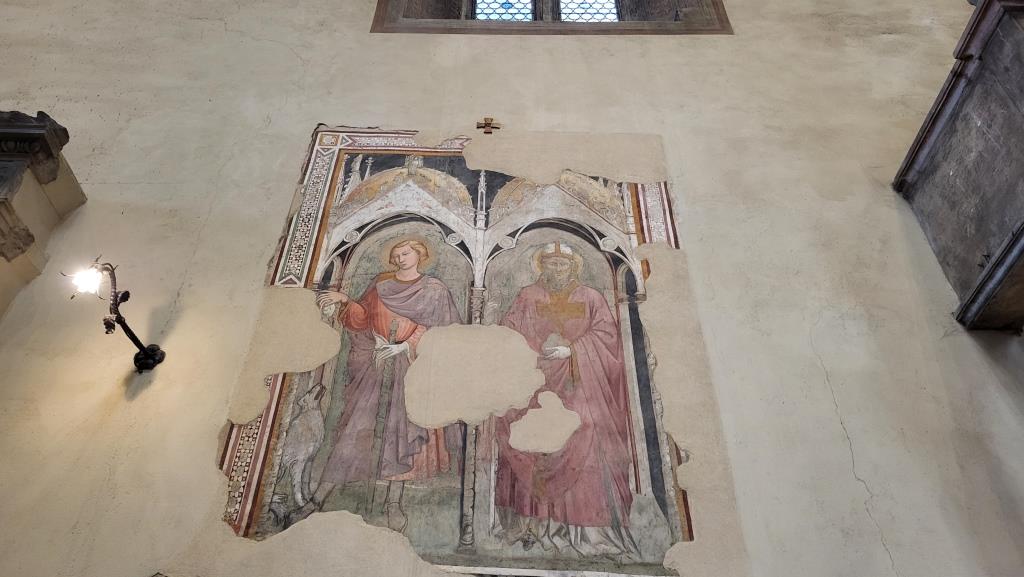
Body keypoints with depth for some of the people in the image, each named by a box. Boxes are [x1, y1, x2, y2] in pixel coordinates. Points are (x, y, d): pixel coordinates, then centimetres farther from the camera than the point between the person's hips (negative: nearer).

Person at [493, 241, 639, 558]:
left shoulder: (591, 299, 14)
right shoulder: (526, 298, 14)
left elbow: (607, 333, 3)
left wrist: (571, 348, -9)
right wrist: (539, 350, -10)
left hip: (578, 387, 0)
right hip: (534, 386, 1)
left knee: (584, 436, -15)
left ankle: (587, 527, -9)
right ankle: (534, 522, -5)